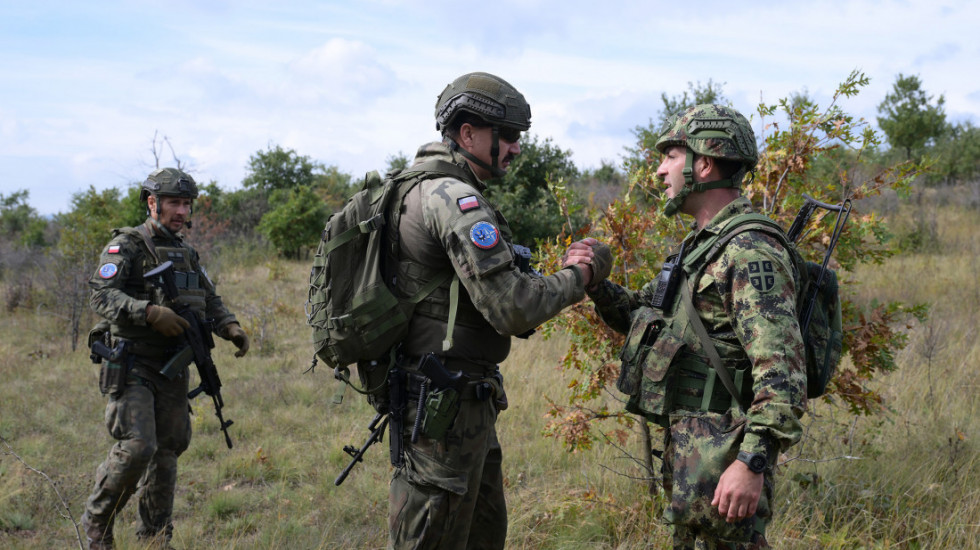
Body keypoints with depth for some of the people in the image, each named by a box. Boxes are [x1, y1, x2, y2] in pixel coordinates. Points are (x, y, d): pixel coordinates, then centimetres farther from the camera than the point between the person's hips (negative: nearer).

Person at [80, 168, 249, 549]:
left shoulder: (186, 253, 15)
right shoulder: (126, 245, -6)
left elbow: (210, 300, 16)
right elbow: (102, 296, -19)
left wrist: (231, 328, -5)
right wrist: (150, 312, -32)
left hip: (172, 368, 7)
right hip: (131, 365, -7)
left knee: (167, 450, 9)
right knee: (137, 447, -16)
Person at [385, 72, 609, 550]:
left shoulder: (422, 189, 15)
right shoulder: (455, 198, -18)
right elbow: (511, 309, -22)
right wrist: (578, 277, -6)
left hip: (466, 404, 11)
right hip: (444, 407, -11)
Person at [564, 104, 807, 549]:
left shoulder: (750, 254, -18)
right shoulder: (699, 245, 15)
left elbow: (782, 372, -25)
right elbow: (643, 315, 24)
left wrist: (753, 463, -30)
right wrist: (595, 283, 6)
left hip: (723, 456, -10)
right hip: (686, 446, 10)